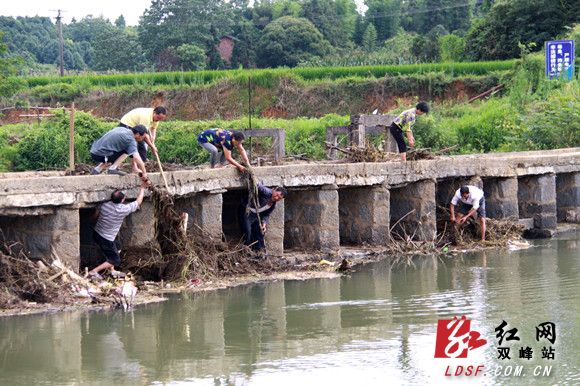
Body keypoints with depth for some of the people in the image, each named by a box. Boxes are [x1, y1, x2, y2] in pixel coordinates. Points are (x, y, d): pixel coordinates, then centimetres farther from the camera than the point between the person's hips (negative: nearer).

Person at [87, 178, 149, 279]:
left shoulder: (105, 205, -10)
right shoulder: (123, 210, -25)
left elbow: (95, 215, 8)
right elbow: (138, 202, -10)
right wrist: (143, 187, 2)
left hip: (97, 233, 7)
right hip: (106, 240, -7)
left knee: (117, 247, 28)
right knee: (114, 261, 11)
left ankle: (112, 271, 34)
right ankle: (93, 272, 4)